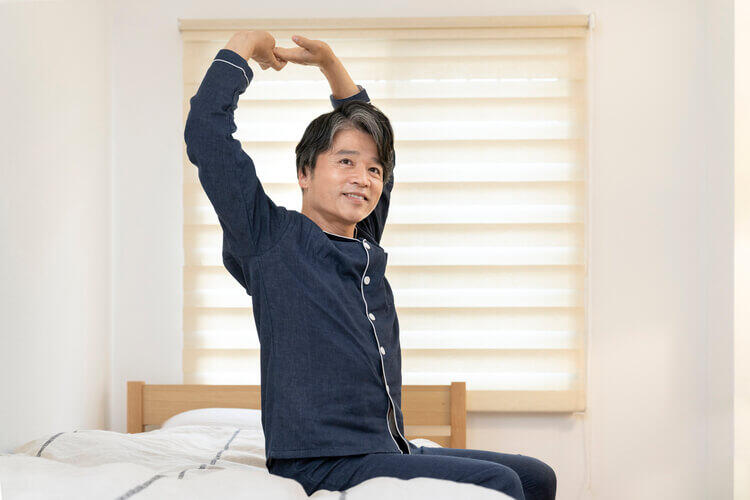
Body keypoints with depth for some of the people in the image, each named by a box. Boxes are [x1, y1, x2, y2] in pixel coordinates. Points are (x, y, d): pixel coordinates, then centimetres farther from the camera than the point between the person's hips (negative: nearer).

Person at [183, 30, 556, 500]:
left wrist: (330, 62, 24)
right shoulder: (272, 239, -3)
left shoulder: (365, 246, 15)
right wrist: (244, 45, 4)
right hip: (320, 460, -8)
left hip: (389, 451, 8)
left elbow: (374, 134, 30)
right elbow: (205, 130, -9)